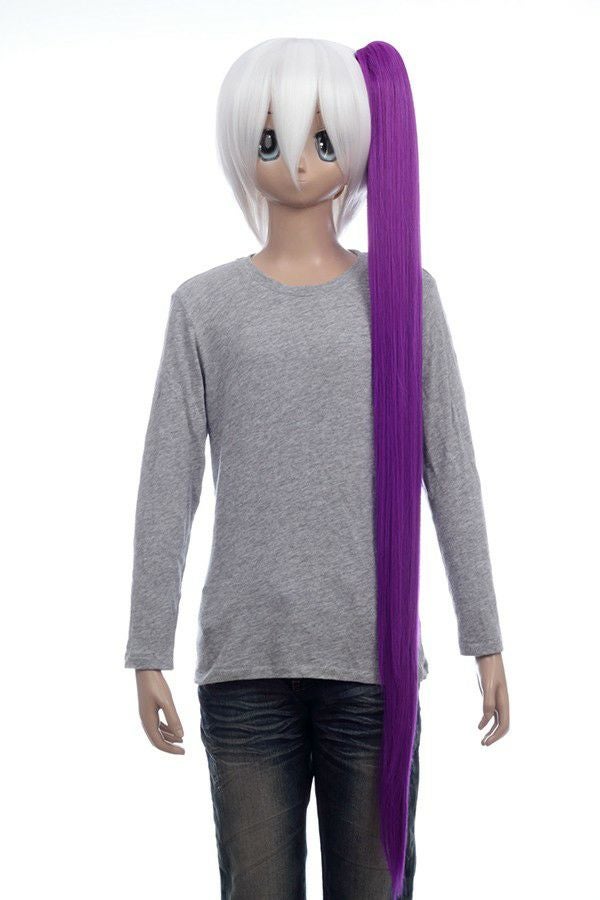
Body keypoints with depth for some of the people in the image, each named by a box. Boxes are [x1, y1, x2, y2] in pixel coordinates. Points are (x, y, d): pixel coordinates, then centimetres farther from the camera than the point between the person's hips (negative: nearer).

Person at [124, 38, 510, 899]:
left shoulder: (403, 294, 5)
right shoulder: (205, 305, 5)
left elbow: (451, 471, 5)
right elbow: (168, 486, 4)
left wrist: (486, 637, 3)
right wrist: (148, 652, 1)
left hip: (375, 659, 0)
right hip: (246, 662, 0)